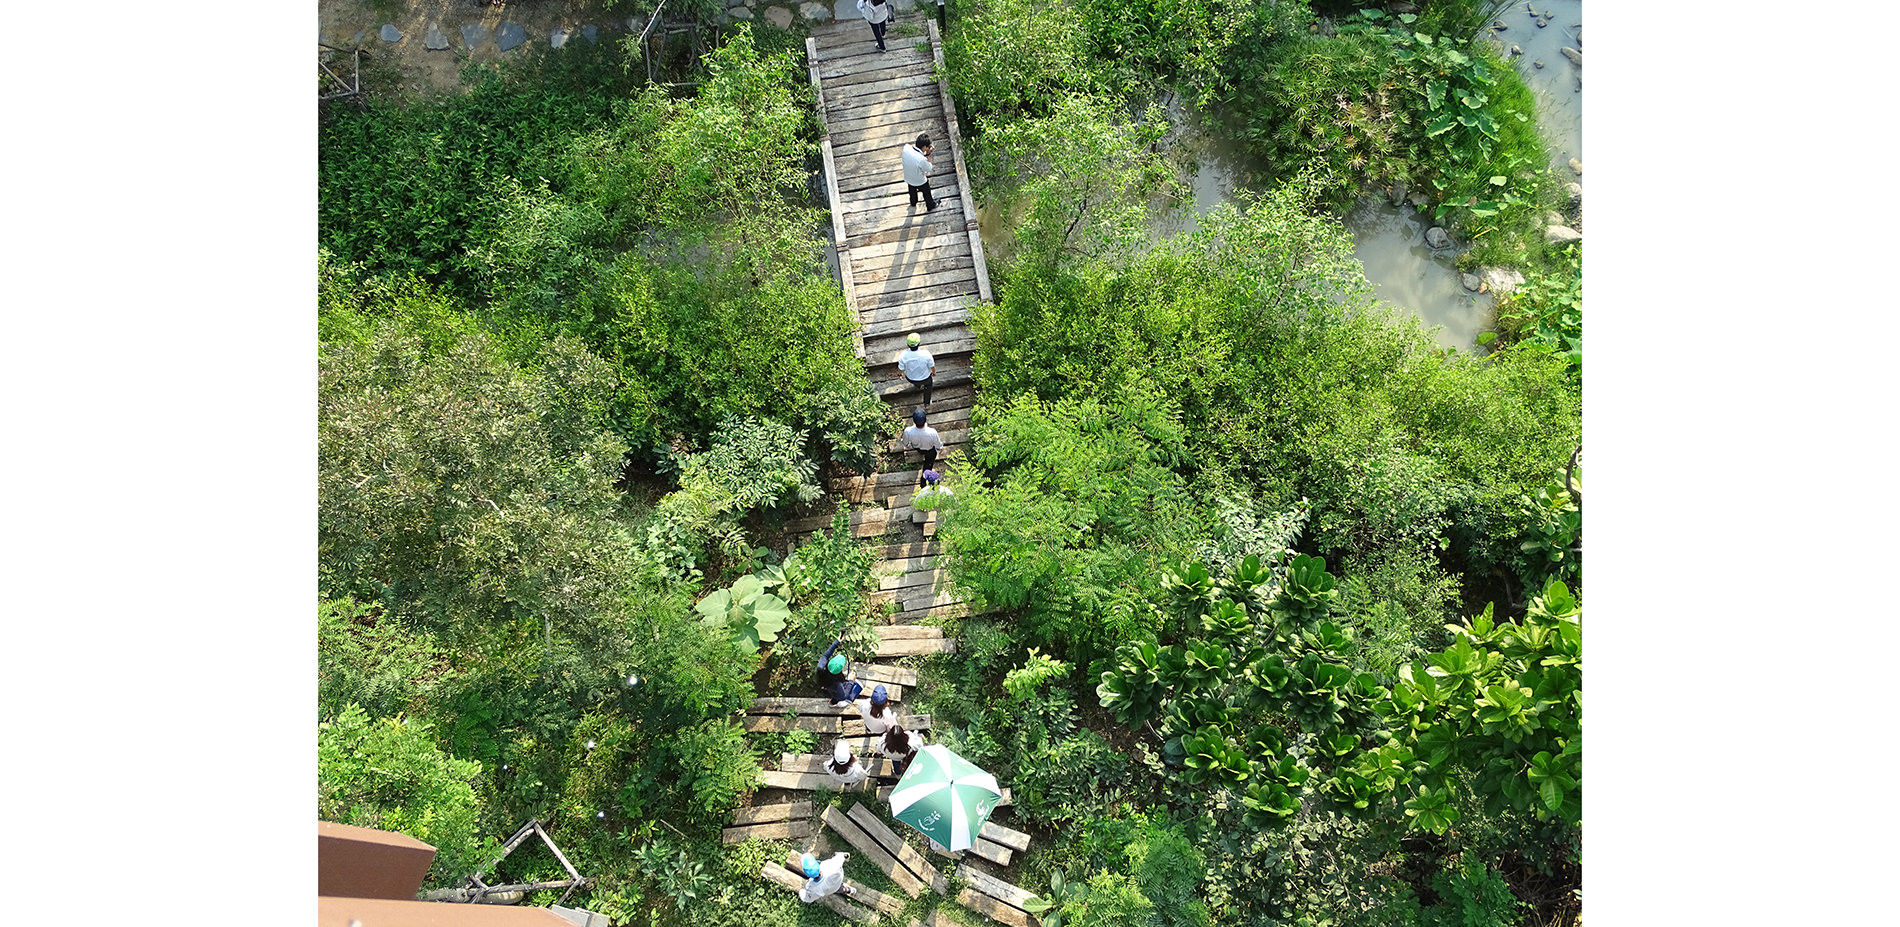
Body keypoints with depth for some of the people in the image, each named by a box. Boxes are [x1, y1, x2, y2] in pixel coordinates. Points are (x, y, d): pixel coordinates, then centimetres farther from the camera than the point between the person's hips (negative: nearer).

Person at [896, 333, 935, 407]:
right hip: (925, 379, 0)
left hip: (910, 379, 1)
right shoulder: (926, 354, -33)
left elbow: (901, 370, -13)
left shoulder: (903, 356, -30)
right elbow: (932, 367, -15)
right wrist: (934, 372, 8)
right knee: (928, 382, 35)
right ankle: (927, 402, 52)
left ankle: (917, 386, 64)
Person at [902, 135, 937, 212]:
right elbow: (929, 169, -21)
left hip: (908, 178, 5)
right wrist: (927, 155, -25)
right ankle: (930, 206, 55)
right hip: (920, 182, -5)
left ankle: (913, 203, 64)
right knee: (926, 194, 27)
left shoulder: (906, 148, -27)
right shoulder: (922, 159, -43)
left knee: (912, 191, 36)